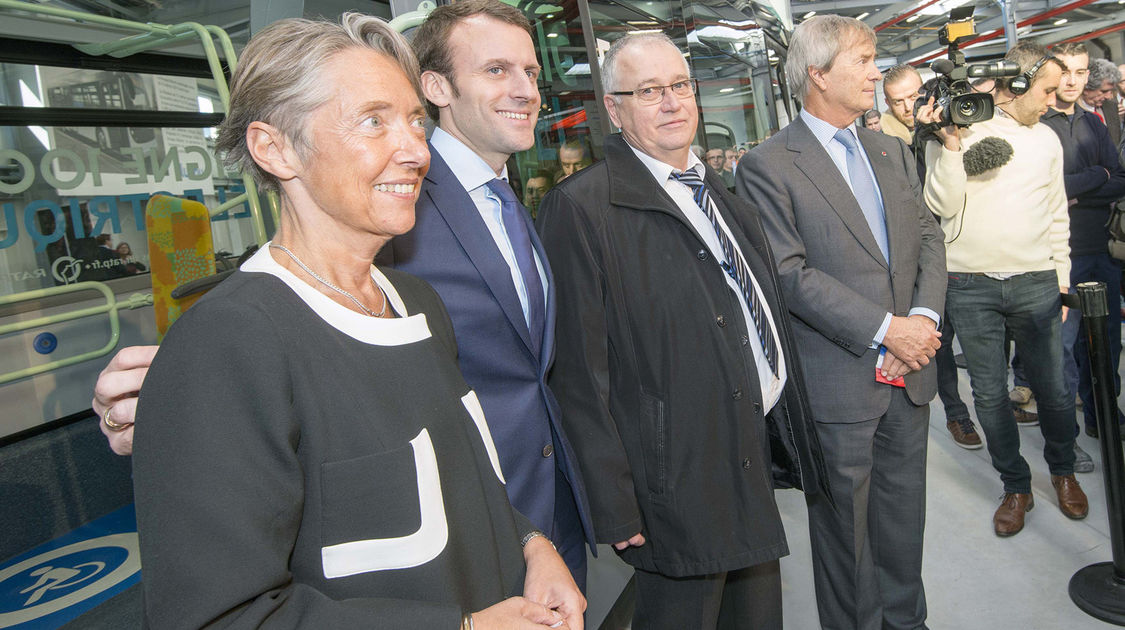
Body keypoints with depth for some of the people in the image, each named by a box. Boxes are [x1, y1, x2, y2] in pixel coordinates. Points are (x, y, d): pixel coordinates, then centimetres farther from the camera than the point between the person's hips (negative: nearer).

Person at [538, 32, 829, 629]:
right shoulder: (581, 209, -16)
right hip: (680, 484, -7)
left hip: (756, 452, 8)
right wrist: (616, 508, -17)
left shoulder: (721, 189, 10)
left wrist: (791, 436, 17)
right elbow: (581, 372, -18)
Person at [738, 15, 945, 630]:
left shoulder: (892, 152, 13)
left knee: (903, 514, 19)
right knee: (845, 526, 10)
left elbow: (928, 236, 11)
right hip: (839, 383, -6)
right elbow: (790, 275, -16)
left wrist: (924, 315, -7)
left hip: (908, 372, 6)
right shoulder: (768, 166, -10)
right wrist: (885, 328, -18)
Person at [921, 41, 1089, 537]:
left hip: (1035, 283, 3)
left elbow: (1056, 216, 17)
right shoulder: (953, 129, 0)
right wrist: (951, 144, -16)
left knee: (1053, 387, 7)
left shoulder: (1045, 139, 12)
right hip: (970, 286, -2)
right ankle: (1015, 487, 22)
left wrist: (1062, 277, 15)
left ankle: (1063, 470, 33)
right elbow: (942, 206, -8)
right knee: (989, 393, 5)